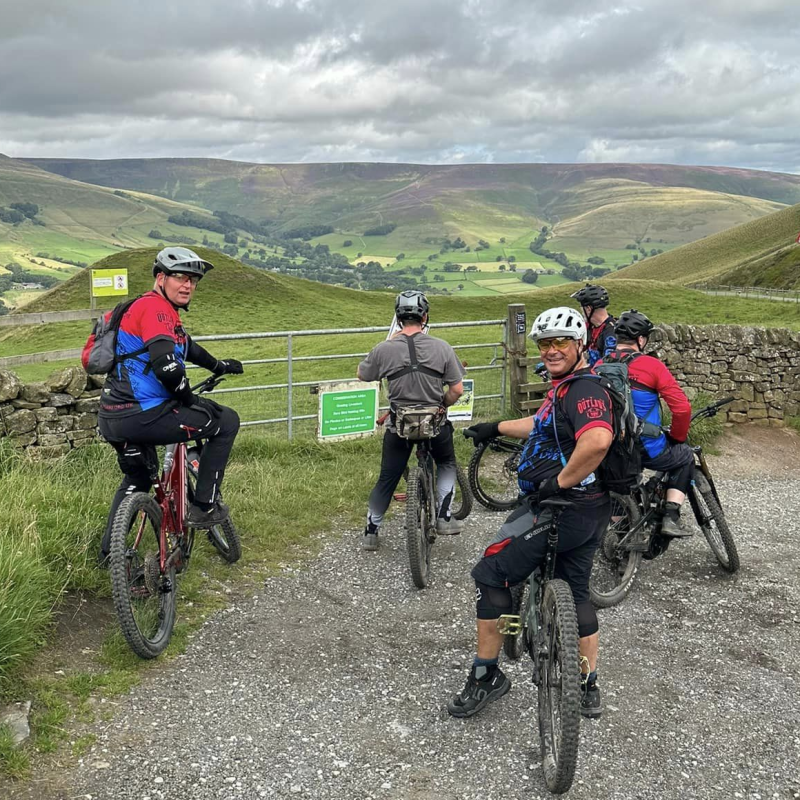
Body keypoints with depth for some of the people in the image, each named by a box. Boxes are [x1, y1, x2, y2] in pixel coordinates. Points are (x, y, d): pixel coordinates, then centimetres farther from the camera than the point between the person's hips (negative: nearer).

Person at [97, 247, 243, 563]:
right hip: (141, 415, -11)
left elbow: (185, 346, 37)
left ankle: (109, 551, 41)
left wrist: (219, 366, 48)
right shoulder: (155, 307, -14)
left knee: (138, 478, 34)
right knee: (227, 421, 0)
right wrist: (191, 400, -11)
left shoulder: (154, 308, 19)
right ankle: (204, 507, 3)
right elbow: (167, 367, -28)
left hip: (113, 418, 11)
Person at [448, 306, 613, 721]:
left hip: (560, 509, -11)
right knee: (576, 592, 21)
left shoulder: (583, 389, -19)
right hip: (589, 509, 11)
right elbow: (546, 425, 33)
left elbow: (598, 440, -39)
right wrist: (497, 428, 40)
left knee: (490, 575, -2)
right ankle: (588, 689, 33)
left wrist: (561, 481, -27)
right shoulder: (568, 386, 13)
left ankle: (485, 676, 8)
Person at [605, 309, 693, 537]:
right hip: (646, 450, -4)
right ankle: (671, 518, 16)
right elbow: (682, 408, -13)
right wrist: (677, 437, 6)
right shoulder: (651, 365, -10)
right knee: (685, 456, 25)